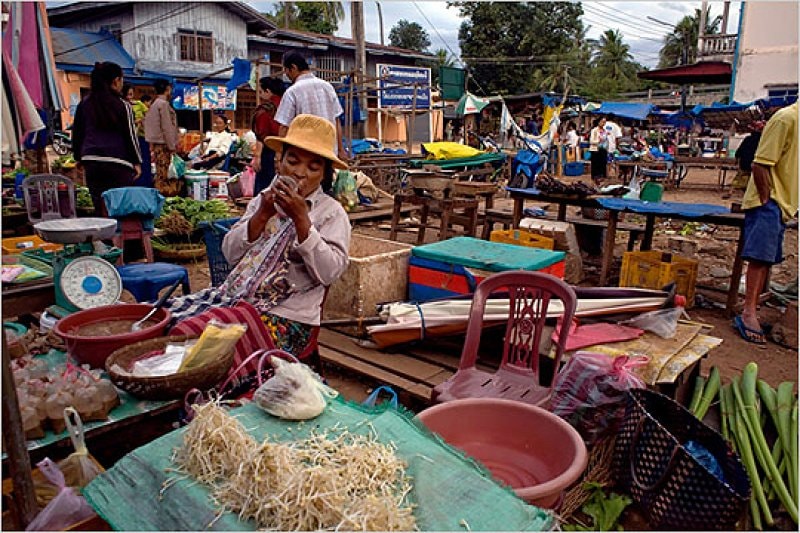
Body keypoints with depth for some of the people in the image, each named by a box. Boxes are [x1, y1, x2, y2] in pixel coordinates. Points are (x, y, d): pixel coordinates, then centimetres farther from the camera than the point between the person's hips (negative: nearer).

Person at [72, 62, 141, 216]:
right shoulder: (123, 106, -3)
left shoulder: (84, 104, 10)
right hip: (118, 164, -4)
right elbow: (131, 135, -2)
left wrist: (79, 157, 26)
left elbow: (77, 134, 15)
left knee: (100, 208, 7)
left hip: (91, 162, 4)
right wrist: (137, 162, 5)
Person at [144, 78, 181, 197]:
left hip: (156, 143, 9)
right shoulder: (164, 104, -11)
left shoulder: (154, 104, 17)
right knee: (163, 176, -8)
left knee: (160, 175, 12)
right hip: (163, 144, -9)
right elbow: (167, 128, -15)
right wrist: (172, 146, -13)